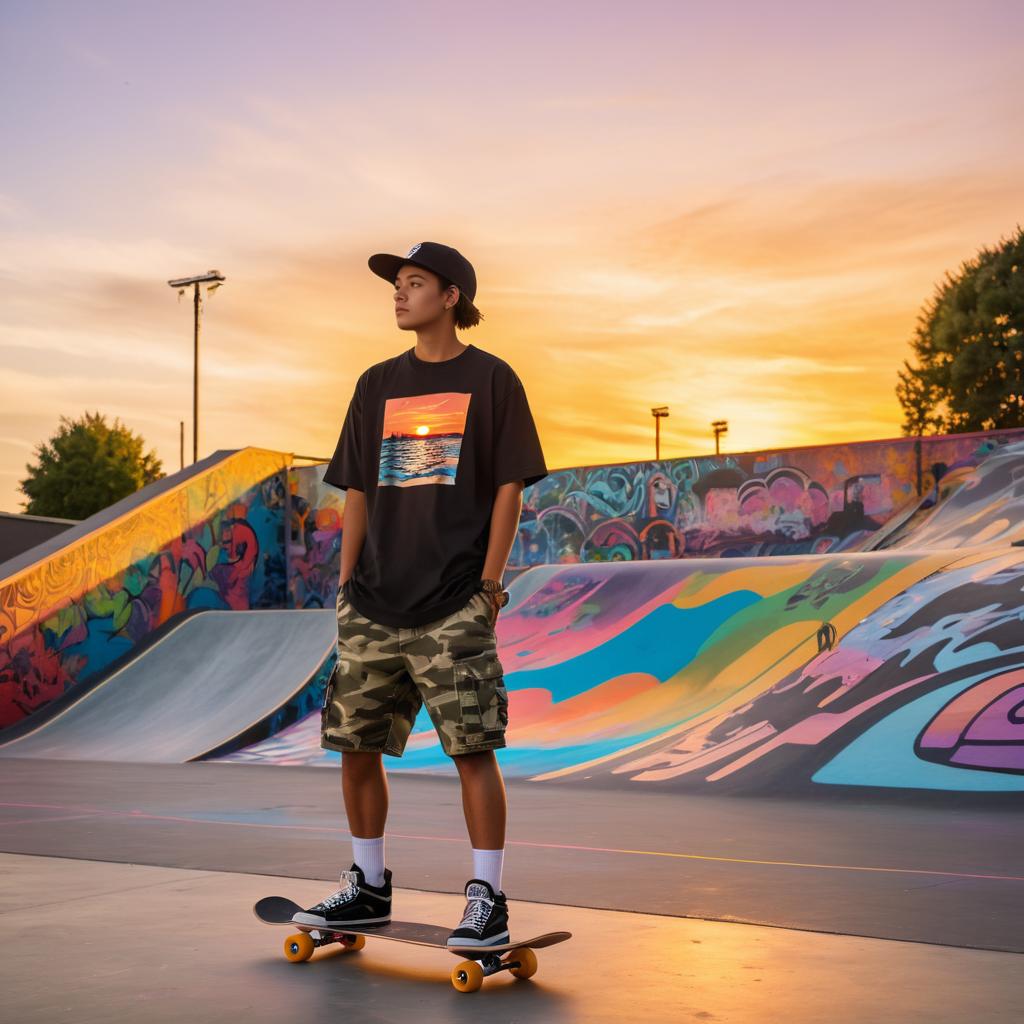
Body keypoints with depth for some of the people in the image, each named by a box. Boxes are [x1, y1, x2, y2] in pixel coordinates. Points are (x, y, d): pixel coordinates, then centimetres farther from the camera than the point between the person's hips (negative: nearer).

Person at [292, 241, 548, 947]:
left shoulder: (491, 379, 3)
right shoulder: (378, 384, 15)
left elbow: (509, 488, -1)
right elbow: (358, 492, 16)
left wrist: (490, 582, -8)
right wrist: (347, 584, 9)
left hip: (454, 605, -5)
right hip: (374, 605, 5)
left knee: (474, 749, -7)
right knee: (355, 746, 8)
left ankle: (488, 898, 4)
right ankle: (369, 888, 23)